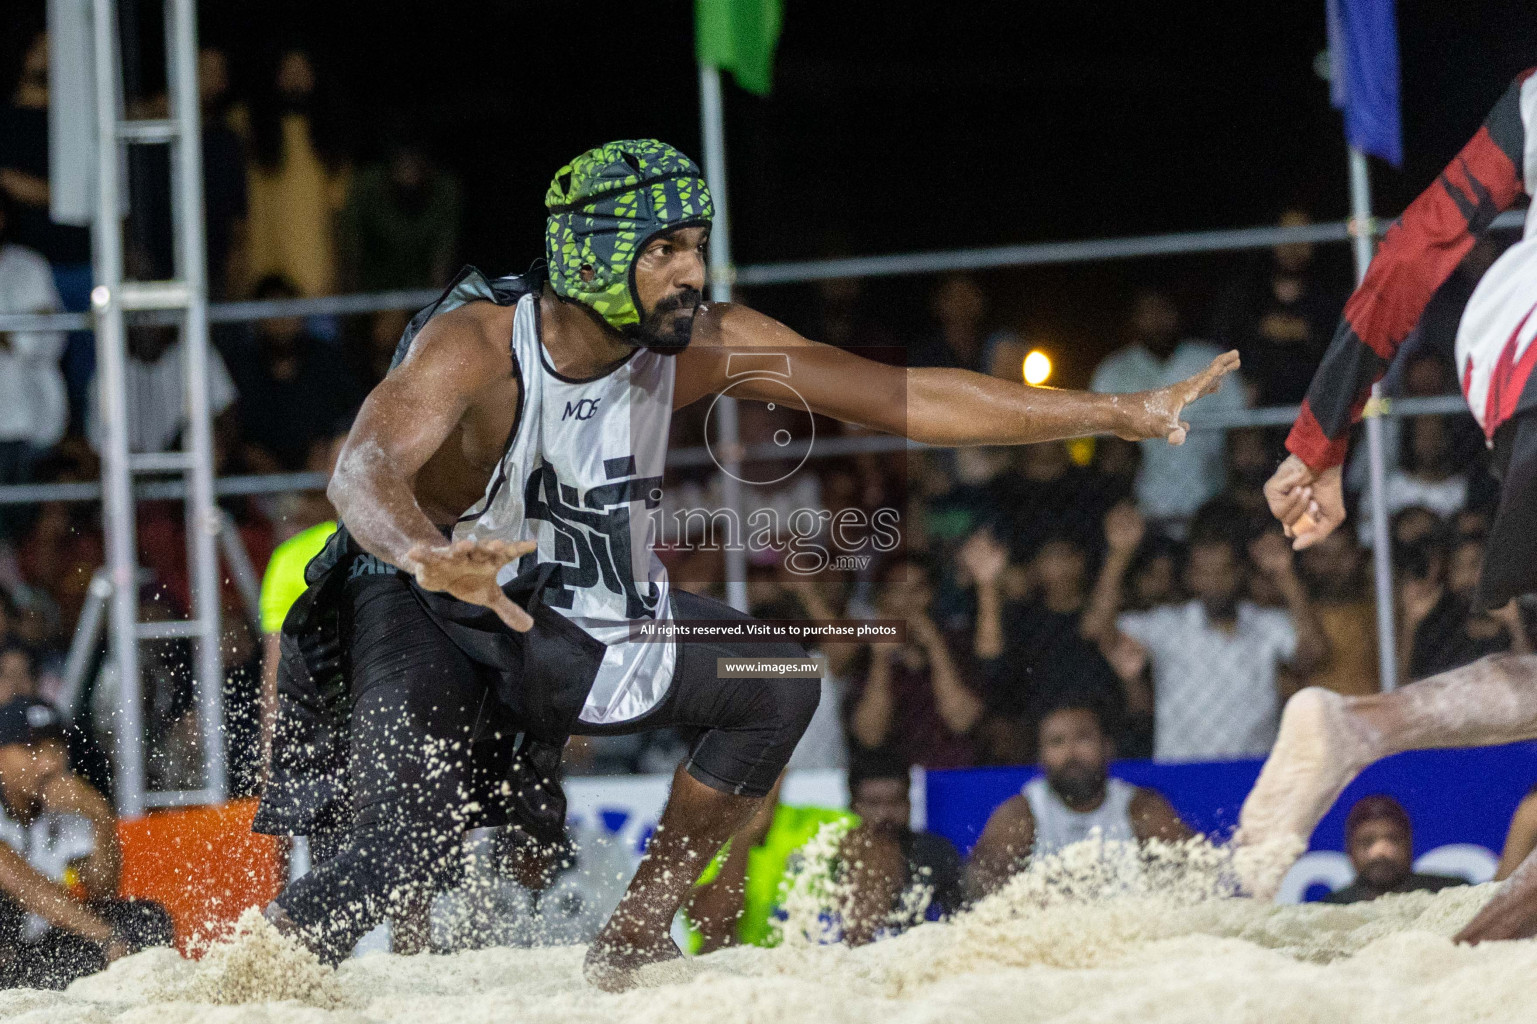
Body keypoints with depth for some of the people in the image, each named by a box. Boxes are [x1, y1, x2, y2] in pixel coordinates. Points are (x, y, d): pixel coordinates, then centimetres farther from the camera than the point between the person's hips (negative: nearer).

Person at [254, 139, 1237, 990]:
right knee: (402, 850, -26)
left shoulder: (705, 346, -15)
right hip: (427, 607, -6)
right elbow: (366, 468, -47)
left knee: (775, 683, -11)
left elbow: (903, 397, -14)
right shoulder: (473, 347, -30)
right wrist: (427, 557, -71)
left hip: (567, 621, 6)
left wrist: (1117, 413, -18)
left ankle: (631, 947, 1)